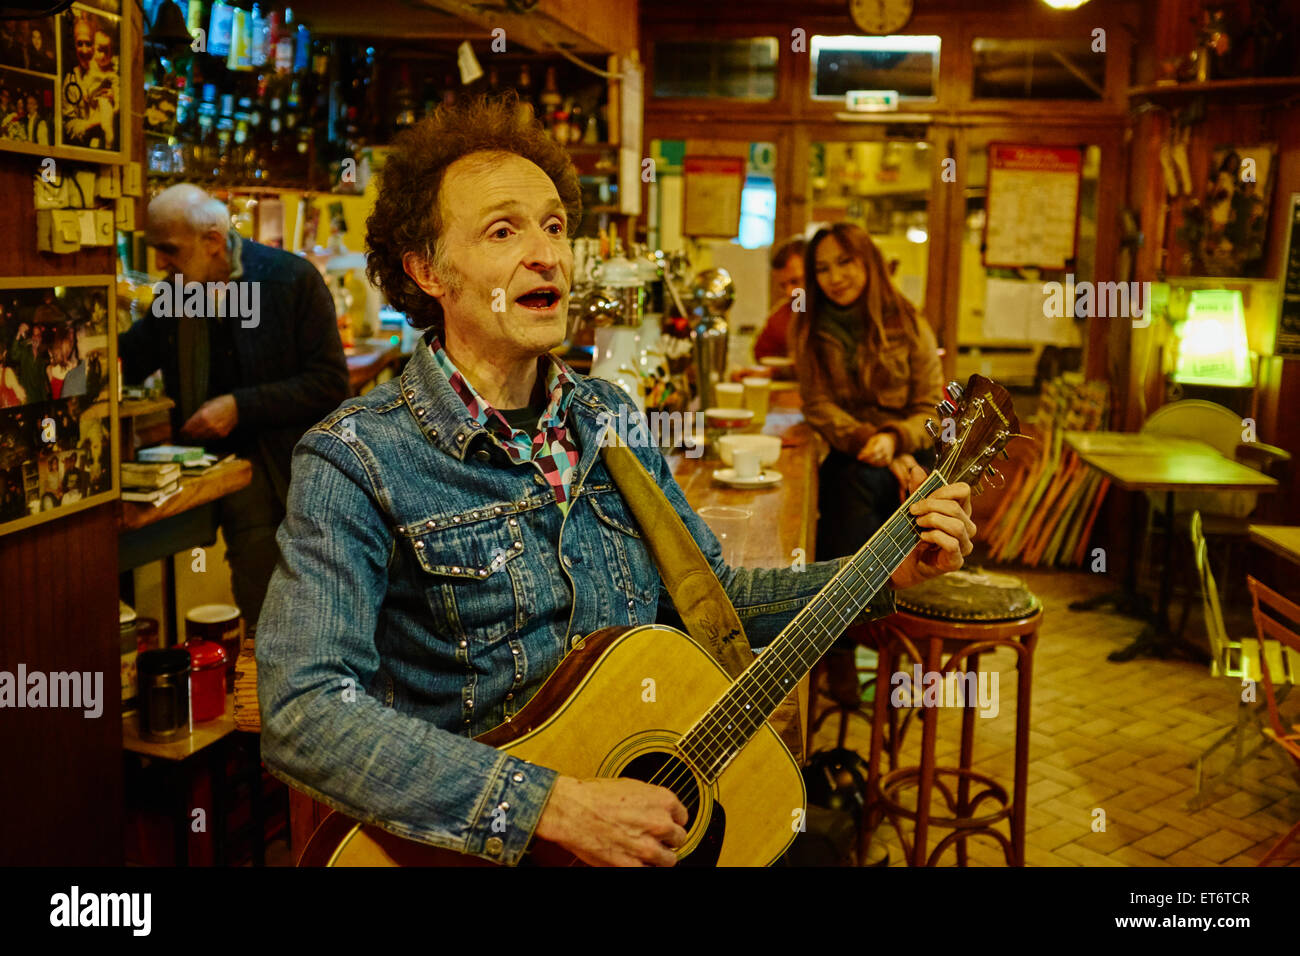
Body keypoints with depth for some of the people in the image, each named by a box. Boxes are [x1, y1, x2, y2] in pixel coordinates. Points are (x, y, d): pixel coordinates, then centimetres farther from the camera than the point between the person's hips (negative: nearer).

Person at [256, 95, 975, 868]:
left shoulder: (611, 421, 6)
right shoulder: (357, 463, -13)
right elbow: (302, 715, -22)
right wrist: (553, 806, -27)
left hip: (660, 806, 5)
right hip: (470, 838, -5)